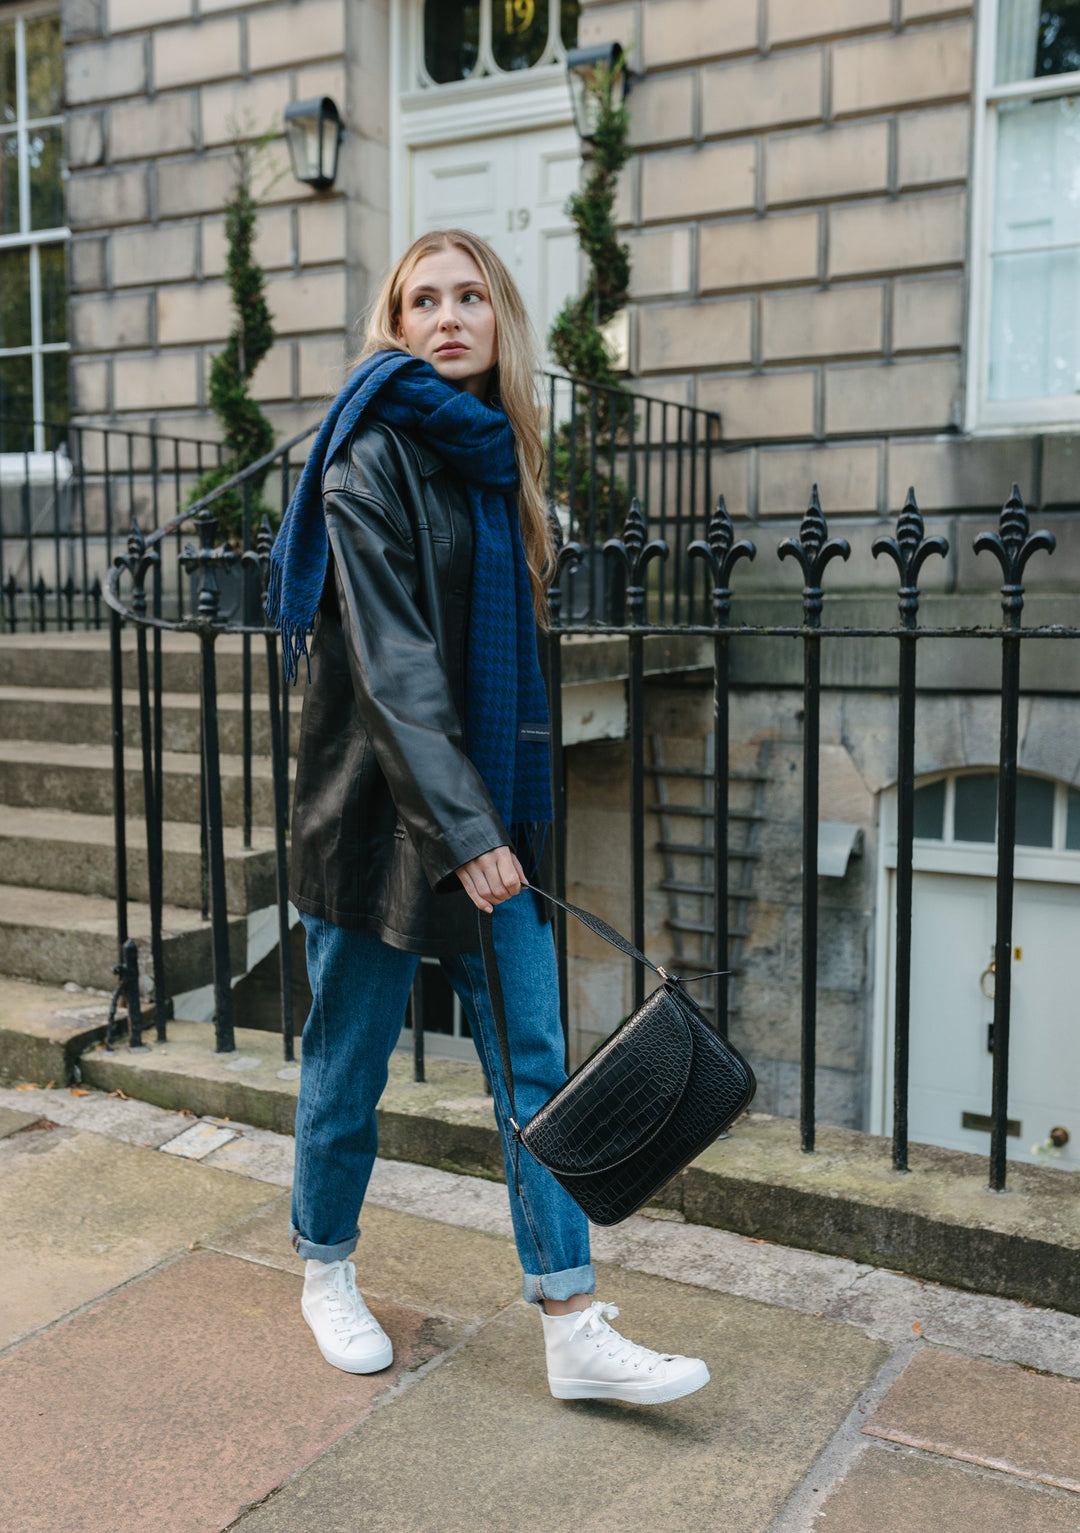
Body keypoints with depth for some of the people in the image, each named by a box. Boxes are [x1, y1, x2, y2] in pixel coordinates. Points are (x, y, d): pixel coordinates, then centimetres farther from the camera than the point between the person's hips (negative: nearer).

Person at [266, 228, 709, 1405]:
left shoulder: (494, 456, 12)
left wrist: (506, 811, 17)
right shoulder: (372, 459, -11)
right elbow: (389, 659, -21)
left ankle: (573, 1331, 12)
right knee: (351, 1056, 9)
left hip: (491, 804, 7)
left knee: (533, 1059, 4)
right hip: (381, 809, -7)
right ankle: (326, 1273, 33)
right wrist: (462, 830, -27)